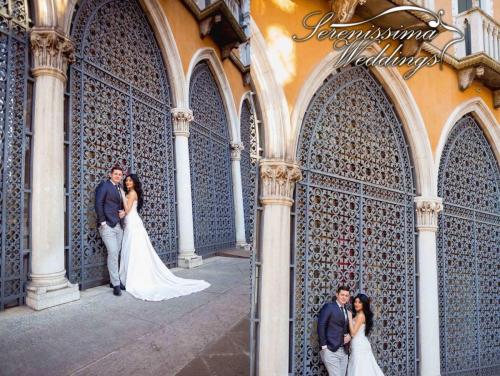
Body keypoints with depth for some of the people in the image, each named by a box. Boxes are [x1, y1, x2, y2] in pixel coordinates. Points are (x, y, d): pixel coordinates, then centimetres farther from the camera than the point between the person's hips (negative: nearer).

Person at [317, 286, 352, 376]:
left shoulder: (347, 311, 15)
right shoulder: (328, 307, -6)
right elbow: (321, 326, -11)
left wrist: (349, 335, 0)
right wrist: (323, 346, -15)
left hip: (344, 351, 7)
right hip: (330, 350, -7)